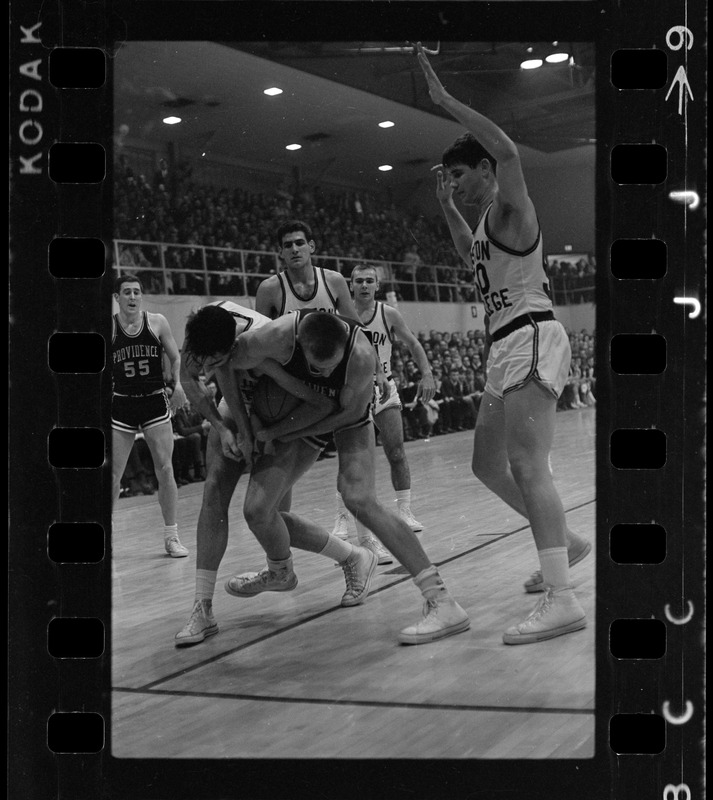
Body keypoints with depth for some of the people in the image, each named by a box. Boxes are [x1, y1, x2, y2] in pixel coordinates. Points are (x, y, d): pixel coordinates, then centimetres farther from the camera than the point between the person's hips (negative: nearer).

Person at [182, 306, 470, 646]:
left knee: (358, 499, -28)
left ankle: (442, 603, -29)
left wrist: (275, 433, -18)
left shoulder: (361, 354, -36)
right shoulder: (279, 335, -34)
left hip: (346, 418, -3)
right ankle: (280, 573, 28)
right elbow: (222, 362, -19)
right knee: (257, 510, -7)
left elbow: (349, 411, -21)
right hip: (298, 420, 3)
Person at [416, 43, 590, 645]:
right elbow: (474, 256, 44)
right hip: (510, 347, 10)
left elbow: (507, 150, -29)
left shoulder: (510, 207, -6)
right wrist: (447, 209, 31)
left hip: (531, 338, -10)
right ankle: (565, 543, 29)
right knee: (489, 464, 16)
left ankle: (562, 600, -26)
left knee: (527, 466, -19)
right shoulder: (487, 221, 20)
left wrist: (444, 101, -24)